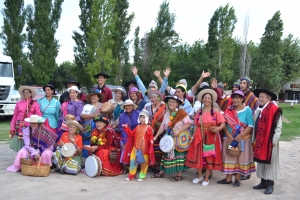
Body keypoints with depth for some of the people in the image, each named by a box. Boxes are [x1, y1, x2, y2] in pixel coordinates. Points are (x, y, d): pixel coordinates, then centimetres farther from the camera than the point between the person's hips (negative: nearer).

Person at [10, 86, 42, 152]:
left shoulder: (35, 104, 4)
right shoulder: (18, 103, 11)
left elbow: (39, 116, 0)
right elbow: (14, 116, 11)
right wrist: (12, 128, 8)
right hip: (19, 127, 2)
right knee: (19, 147, 0)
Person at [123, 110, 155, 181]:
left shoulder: (148, 128, -4)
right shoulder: (137, 127, 11)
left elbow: (151, 137, -7)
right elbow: (131, 134, 16)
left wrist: (151, 140, -27)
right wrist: (126, 128, 10)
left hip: (144, 148, -5)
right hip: (136, 147, 5)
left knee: (144, 162, 4)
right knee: (133, 161, 7)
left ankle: (142, 176, 14)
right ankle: (131, 175, 17)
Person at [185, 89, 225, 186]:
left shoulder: (215, 111, -1)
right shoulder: (199, 111, 9)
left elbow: (223, 123, -7)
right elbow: (196, 125, 8)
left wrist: (218, 128, -25)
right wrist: (193, 136, 2)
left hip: (211, 137, -3)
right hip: (200, 137, 3)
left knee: (210, 156, 4)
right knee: (198, 155, 3)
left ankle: (206, 178, 16)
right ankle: (200, 176, 23)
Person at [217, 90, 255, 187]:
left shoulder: (247, 110, -6)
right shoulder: (228, 109, 3)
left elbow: (250, 126, -11)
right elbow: (224, 123, -1)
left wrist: (240, 136, -18)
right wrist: (228, 135, -14)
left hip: (242, 139, -3)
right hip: (229, 138, 3)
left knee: (240, 158, 4)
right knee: (229, 157, 6)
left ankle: (237, 179, 15)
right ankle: (228, 178, 15)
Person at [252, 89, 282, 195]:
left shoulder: (274, 110, -12)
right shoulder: (258, 110, 10)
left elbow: (278, 126, -13)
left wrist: (274, 140, -15)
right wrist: (254, 139, 14)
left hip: (269, 141, -7)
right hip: (259, 141, 7)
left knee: (269, 162, 1)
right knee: (260, 161, 12)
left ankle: (270, 184, 9)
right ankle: (263, 182, 23)